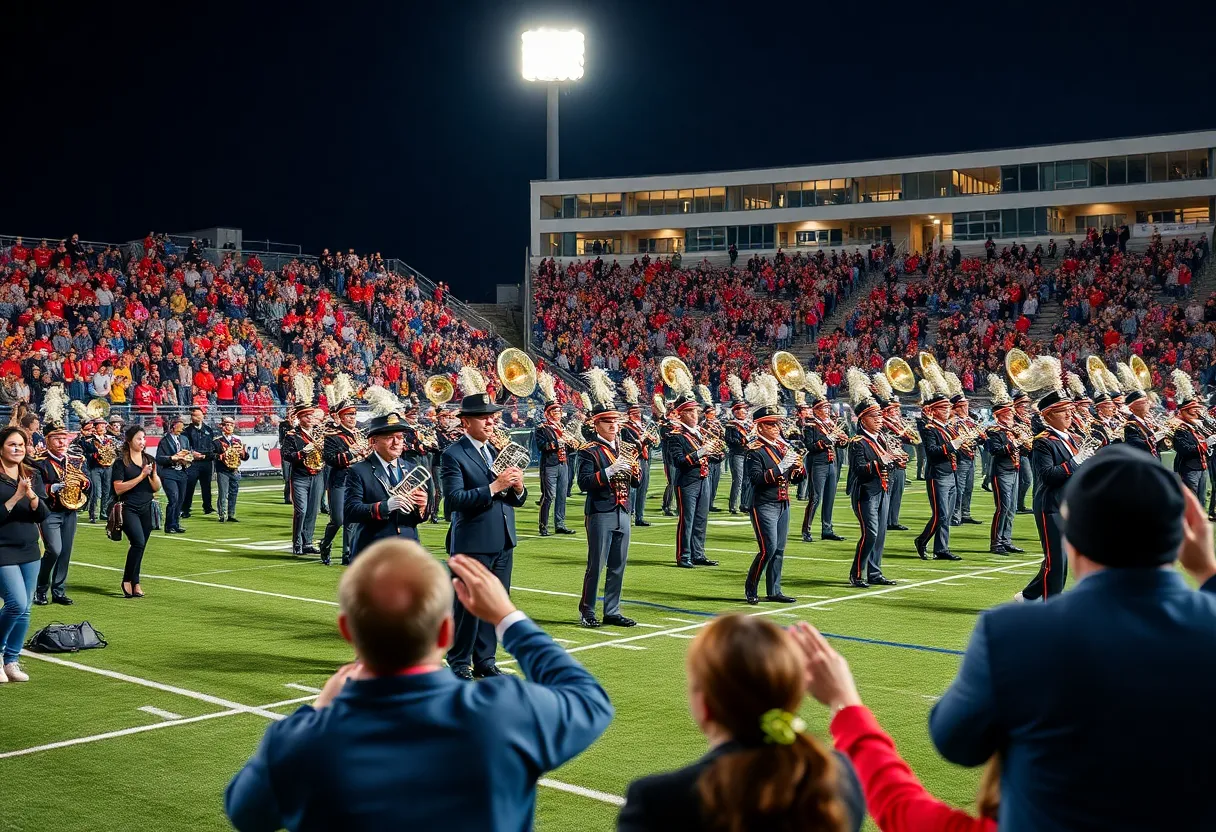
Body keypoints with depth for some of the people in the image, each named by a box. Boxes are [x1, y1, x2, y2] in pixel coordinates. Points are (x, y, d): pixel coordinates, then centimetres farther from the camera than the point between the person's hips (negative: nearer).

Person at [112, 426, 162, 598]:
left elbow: (157, 487, 10)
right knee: (138, 542, -20)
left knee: (139, 547, 6)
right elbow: (118, 488, -13)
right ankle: (127, 581, -5)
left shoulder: (149, 460, 10)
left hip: (147, 509, 5)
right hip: (129, 509, -5)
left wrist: (153, 473, -9)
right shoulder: (121, 462, -4)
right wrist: (141, 476, -15)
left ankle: (135, 584, 15)